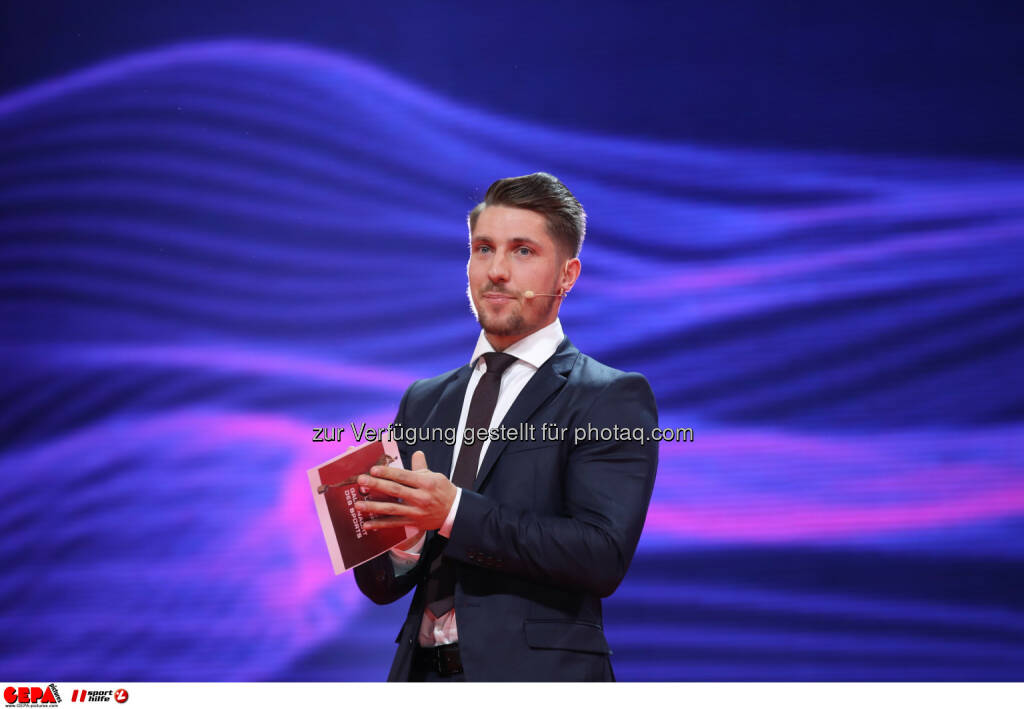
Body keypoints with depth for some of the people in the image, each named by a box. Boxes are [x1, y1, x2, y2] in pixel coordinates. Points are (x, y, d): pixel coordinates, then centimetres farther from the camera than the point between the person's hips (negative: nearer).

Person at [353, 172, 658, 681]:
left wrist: (455, 513, -22)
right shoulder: (424, 401, 13)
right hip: (423, 675, 4)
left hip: (536, 677, -4)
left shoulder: (612, 399, -4)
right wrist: (397, 543, -11)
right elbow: (382, 584, 11)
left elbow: (603, 556, -17)